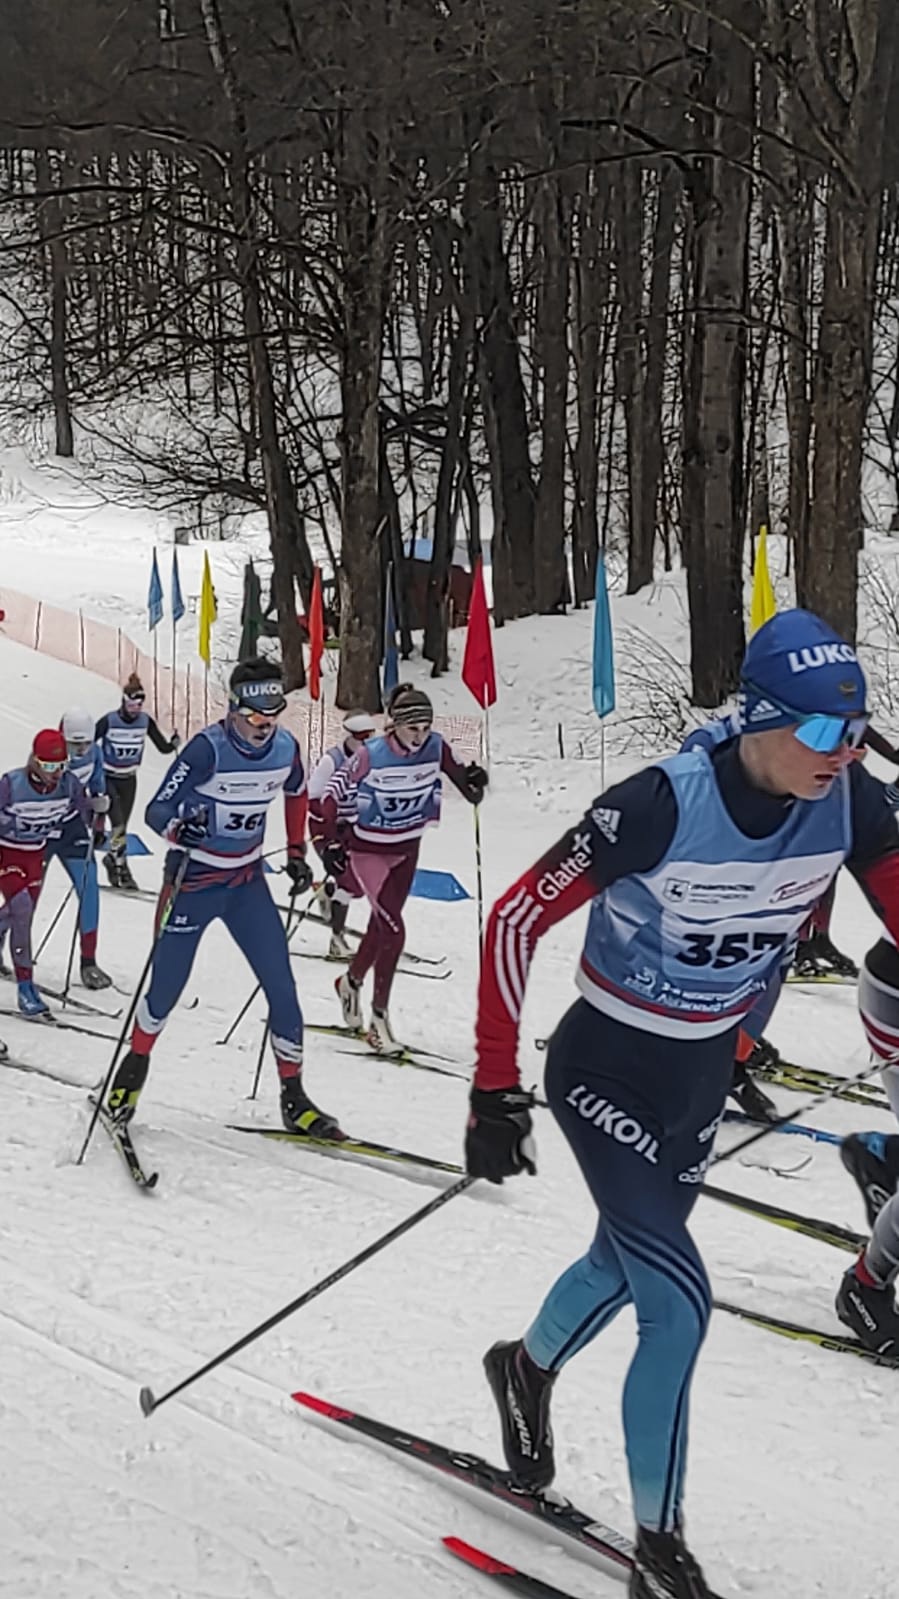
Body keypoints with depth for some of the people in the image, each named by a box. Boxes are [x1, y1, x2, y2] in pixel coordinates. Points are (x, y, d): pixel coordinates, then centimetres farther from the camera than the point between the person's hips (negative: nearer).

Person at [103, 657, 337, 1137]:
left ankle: (293, 1098, 8)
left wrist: (296, 854, 14)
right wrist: (180, 830, -43)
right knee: (167, 989, 6)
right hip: (193, 881, -4)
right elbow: (157, 812, -22)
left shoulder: (284, 748, -7)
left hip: (248, 883, 4)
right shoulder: (208, 749, -23)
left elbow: (297, 793, 16)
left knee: (282, 987, -2)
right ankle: (135, 1063, 35)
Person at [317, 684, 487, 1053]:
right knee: (393, 932, -14)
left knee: (381, 925, 17)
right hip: (368, 851, -5)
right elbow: (333, 793, -15)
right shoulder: (371, 756, -23)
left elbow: (458, 775, 0)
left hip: (408, 849, 5)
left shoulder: (436, 748, -14)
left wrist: (473, 781, -24)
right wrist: (329, 842, -19)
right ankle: (379, 1017, -2)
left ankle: (351, 981, 45)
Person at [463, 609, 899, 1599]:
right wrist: (495, 1090, -25)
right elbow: (516, 920, -24)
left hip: (705, 1073, 6)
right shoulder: (660, 807, -31)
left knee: (625, 1264, 25)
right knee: (680, 1302, -11)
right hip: (605, 1070, -6)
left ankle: (527, 1368, 58)